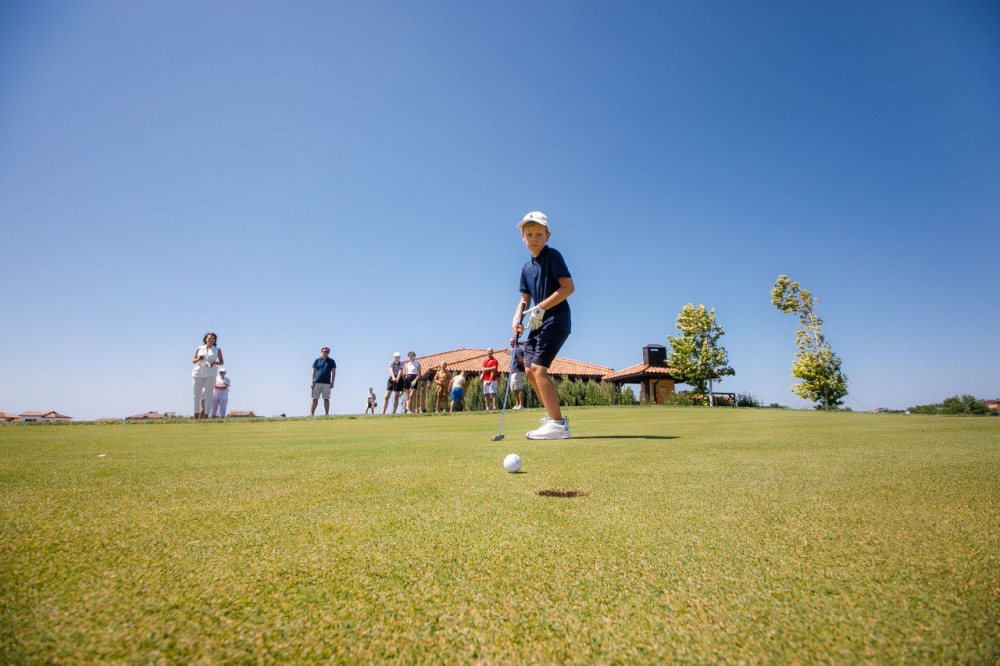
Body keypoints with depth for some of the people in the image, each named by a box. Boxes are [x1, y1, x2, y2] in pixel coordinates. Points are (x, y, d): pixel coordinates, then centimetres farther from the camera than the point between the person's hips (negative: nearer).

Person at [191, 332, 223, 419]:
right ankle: (196, 415, 10)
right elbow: (193, 361, 15)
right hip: (198, 373, 1)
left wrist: (215, 363, -11)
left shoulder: (217, 350, 10)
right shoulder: (199, 349, 12)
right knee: (196, 395, 1)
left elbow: (221, 362, 9)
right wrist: (198, 359, -7)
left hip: (211, 374, -1)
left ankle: (205, 415, -8)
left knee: (208, 394, -7)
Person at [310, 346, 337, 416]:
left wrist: (332, 383, -2)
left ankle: (327, 414, 3)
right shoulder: (317, 361, 11)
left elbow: (333, 372, 6)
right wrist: (312, 382, -1)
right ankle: (312, 414, 5)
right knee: (315, 399, 1)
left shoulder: (331, 361, 8)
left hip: (327, 383, -1)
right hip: (317, 383, 1)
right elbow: (313, 372, 9)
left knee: (326, 399, 0)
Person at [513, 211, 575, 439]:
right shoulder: (526, 268, 15)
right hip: (539, 323, 9)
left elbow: (568, 287, -16)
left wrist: (541, 307, -19)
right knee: (530, 369, 7)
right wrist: (517, 319, -2)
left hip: (556, 319, -9)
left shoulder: (553, 256, -7)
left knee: (539, 367, -16)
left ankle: (558, 424, -12)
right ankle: (552, 416, 21)